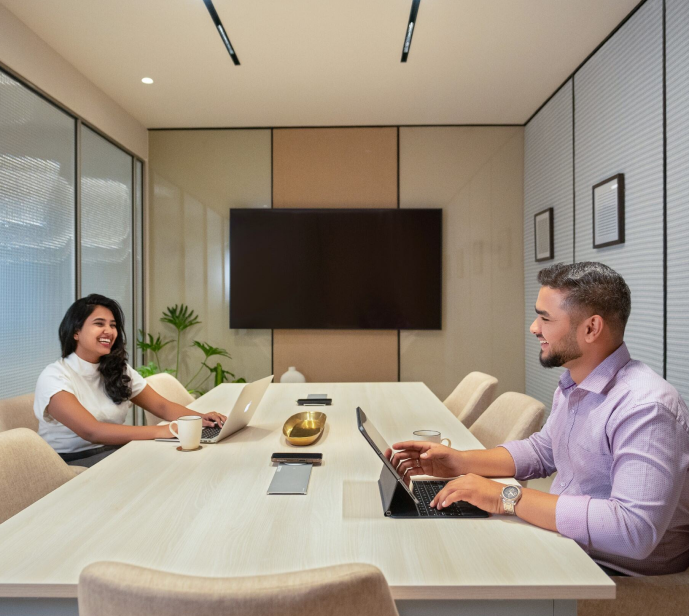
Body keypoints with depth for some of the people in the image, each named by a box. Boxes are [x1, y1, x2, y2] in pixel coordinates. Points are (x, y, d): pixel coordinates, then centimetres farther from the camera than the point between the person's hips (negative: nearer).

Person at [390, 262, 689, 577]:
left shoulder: (646, 407, -26)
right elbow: (541, 450, 16)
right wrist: (458, 462, 2)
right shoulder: (571, 385, 6)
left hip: (620, 573, -7)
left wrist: (508, 498, -30)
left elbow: (634, 530, -33)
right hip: (563, 544, 8)